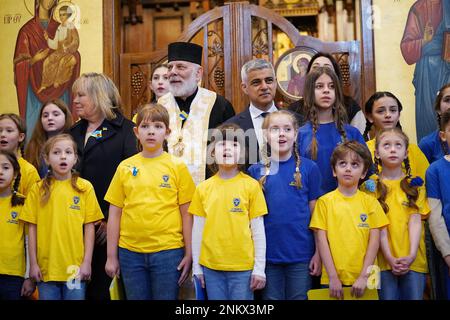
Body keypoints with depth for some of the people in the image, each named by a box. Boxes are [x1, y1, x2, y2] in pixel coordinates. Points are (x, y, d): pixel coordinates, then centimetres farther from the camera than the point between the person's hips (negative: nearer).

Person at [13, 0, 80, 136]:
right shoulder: (27, 30, 1)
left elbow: (74, 54, 11)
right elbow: (20, 63, 0)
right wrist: (34, 59, -16)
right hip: (36, 88, -3)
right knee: (35, 125, -5)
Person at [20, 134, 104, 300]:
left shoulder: (85, 187, -1)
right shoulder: (37, 189, 2)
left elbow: (89, 227, 0)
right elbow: (32, 228, 3)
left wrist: (87, 262, -3)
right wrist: (33, 263, 1)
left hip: (75, 267, -1)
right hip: (46, 267, 1)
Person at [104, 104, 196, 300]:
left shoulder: (177, 166, 0)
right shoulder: (125, 167, 5)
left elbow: (187, 214, 0)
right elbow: (114, 215, 7)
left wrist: (189, 254, -2)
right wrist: (111, 256, 6)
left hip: (168, 251, -2)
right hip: (130, 252, 2)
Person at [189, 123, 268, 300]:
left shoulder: (251, 185, -4)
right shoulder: (203, 188, 2)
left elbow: (258, 230, -2)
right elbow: (198, 229, 7)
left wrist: (259, 268, -3)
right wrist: (196, 266, 7)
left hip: (243, 268, -2)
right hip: (211, 267, 2)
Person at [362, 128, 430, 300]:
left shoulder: (415, 184, 9)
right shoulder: (371, 186, 2)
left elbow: (415, 220, -1)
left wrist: (411, 255, -11)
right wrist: (390, 258, -12)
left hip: (413, 260, 2)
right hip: (385, 259, -1)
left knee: (414, 295, 2)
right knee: (388, 295, -1)